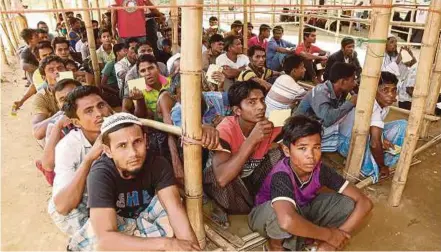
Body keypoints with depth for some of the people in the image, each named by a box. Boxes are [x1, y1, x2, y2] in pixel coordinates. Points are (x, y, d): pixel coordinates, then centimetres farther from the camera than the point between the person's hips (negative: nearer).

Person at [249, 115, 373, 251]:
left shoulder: (321, 170, -22)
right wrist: (329, 234, -40)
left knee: (351, 204, -14)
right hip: (268, 215, -5)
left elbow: (365, 202, -20)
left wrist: (338, 236, -31)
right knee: (282, 208, -41)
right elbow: (287, 221, -56)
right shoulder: (281, 176, -37)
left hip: (303, 210, 5)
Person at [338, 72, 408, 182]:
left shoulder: (385, 103, -7)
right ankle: (370, 169, -17)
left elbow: (375, 130, 5)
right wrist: (382, 167, -24)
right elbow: (374, 142, -39)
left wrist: (381, 141, -17)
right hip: (347, 142, -9)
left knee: (402, 125, 0)